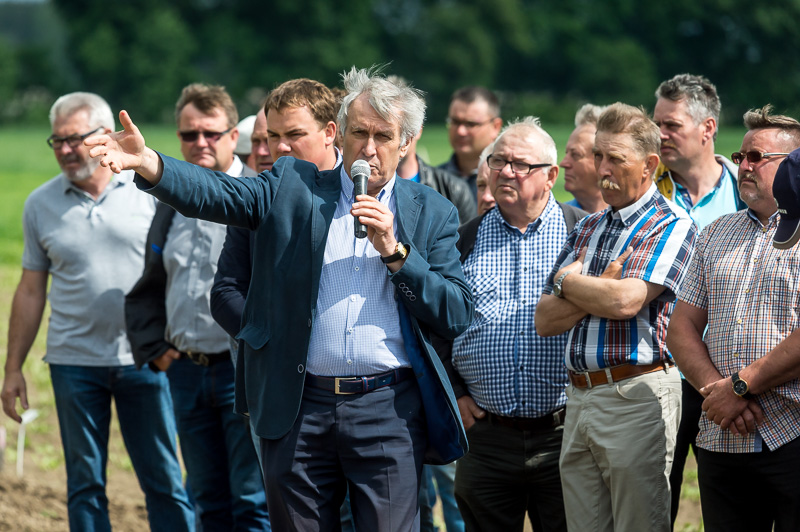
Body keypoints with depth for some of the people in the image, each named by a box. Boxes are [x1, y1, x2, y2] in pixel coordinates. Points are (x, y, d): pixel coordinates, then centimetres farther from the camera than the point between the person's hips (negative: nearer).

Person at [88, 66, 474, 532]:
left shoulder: (433, 213, 8)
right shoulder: (293, 187, 8)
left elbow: (458, 315, 1)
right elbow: (218, 193, -7)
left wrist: (394, 250, -10)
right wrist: (148, 163, -25)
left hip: (388, 410, -1)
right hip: (299, 409, 1)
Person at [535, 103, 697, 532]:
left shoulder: (671, 226, -3)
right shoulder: (585, 230, 18)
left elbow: (626, 301, -18)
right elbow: (545, 320, 11)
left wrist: (568, 280, 0)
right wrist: (601, 287, -5)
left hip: (636, 395, -7)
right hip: (579, 398, 7)